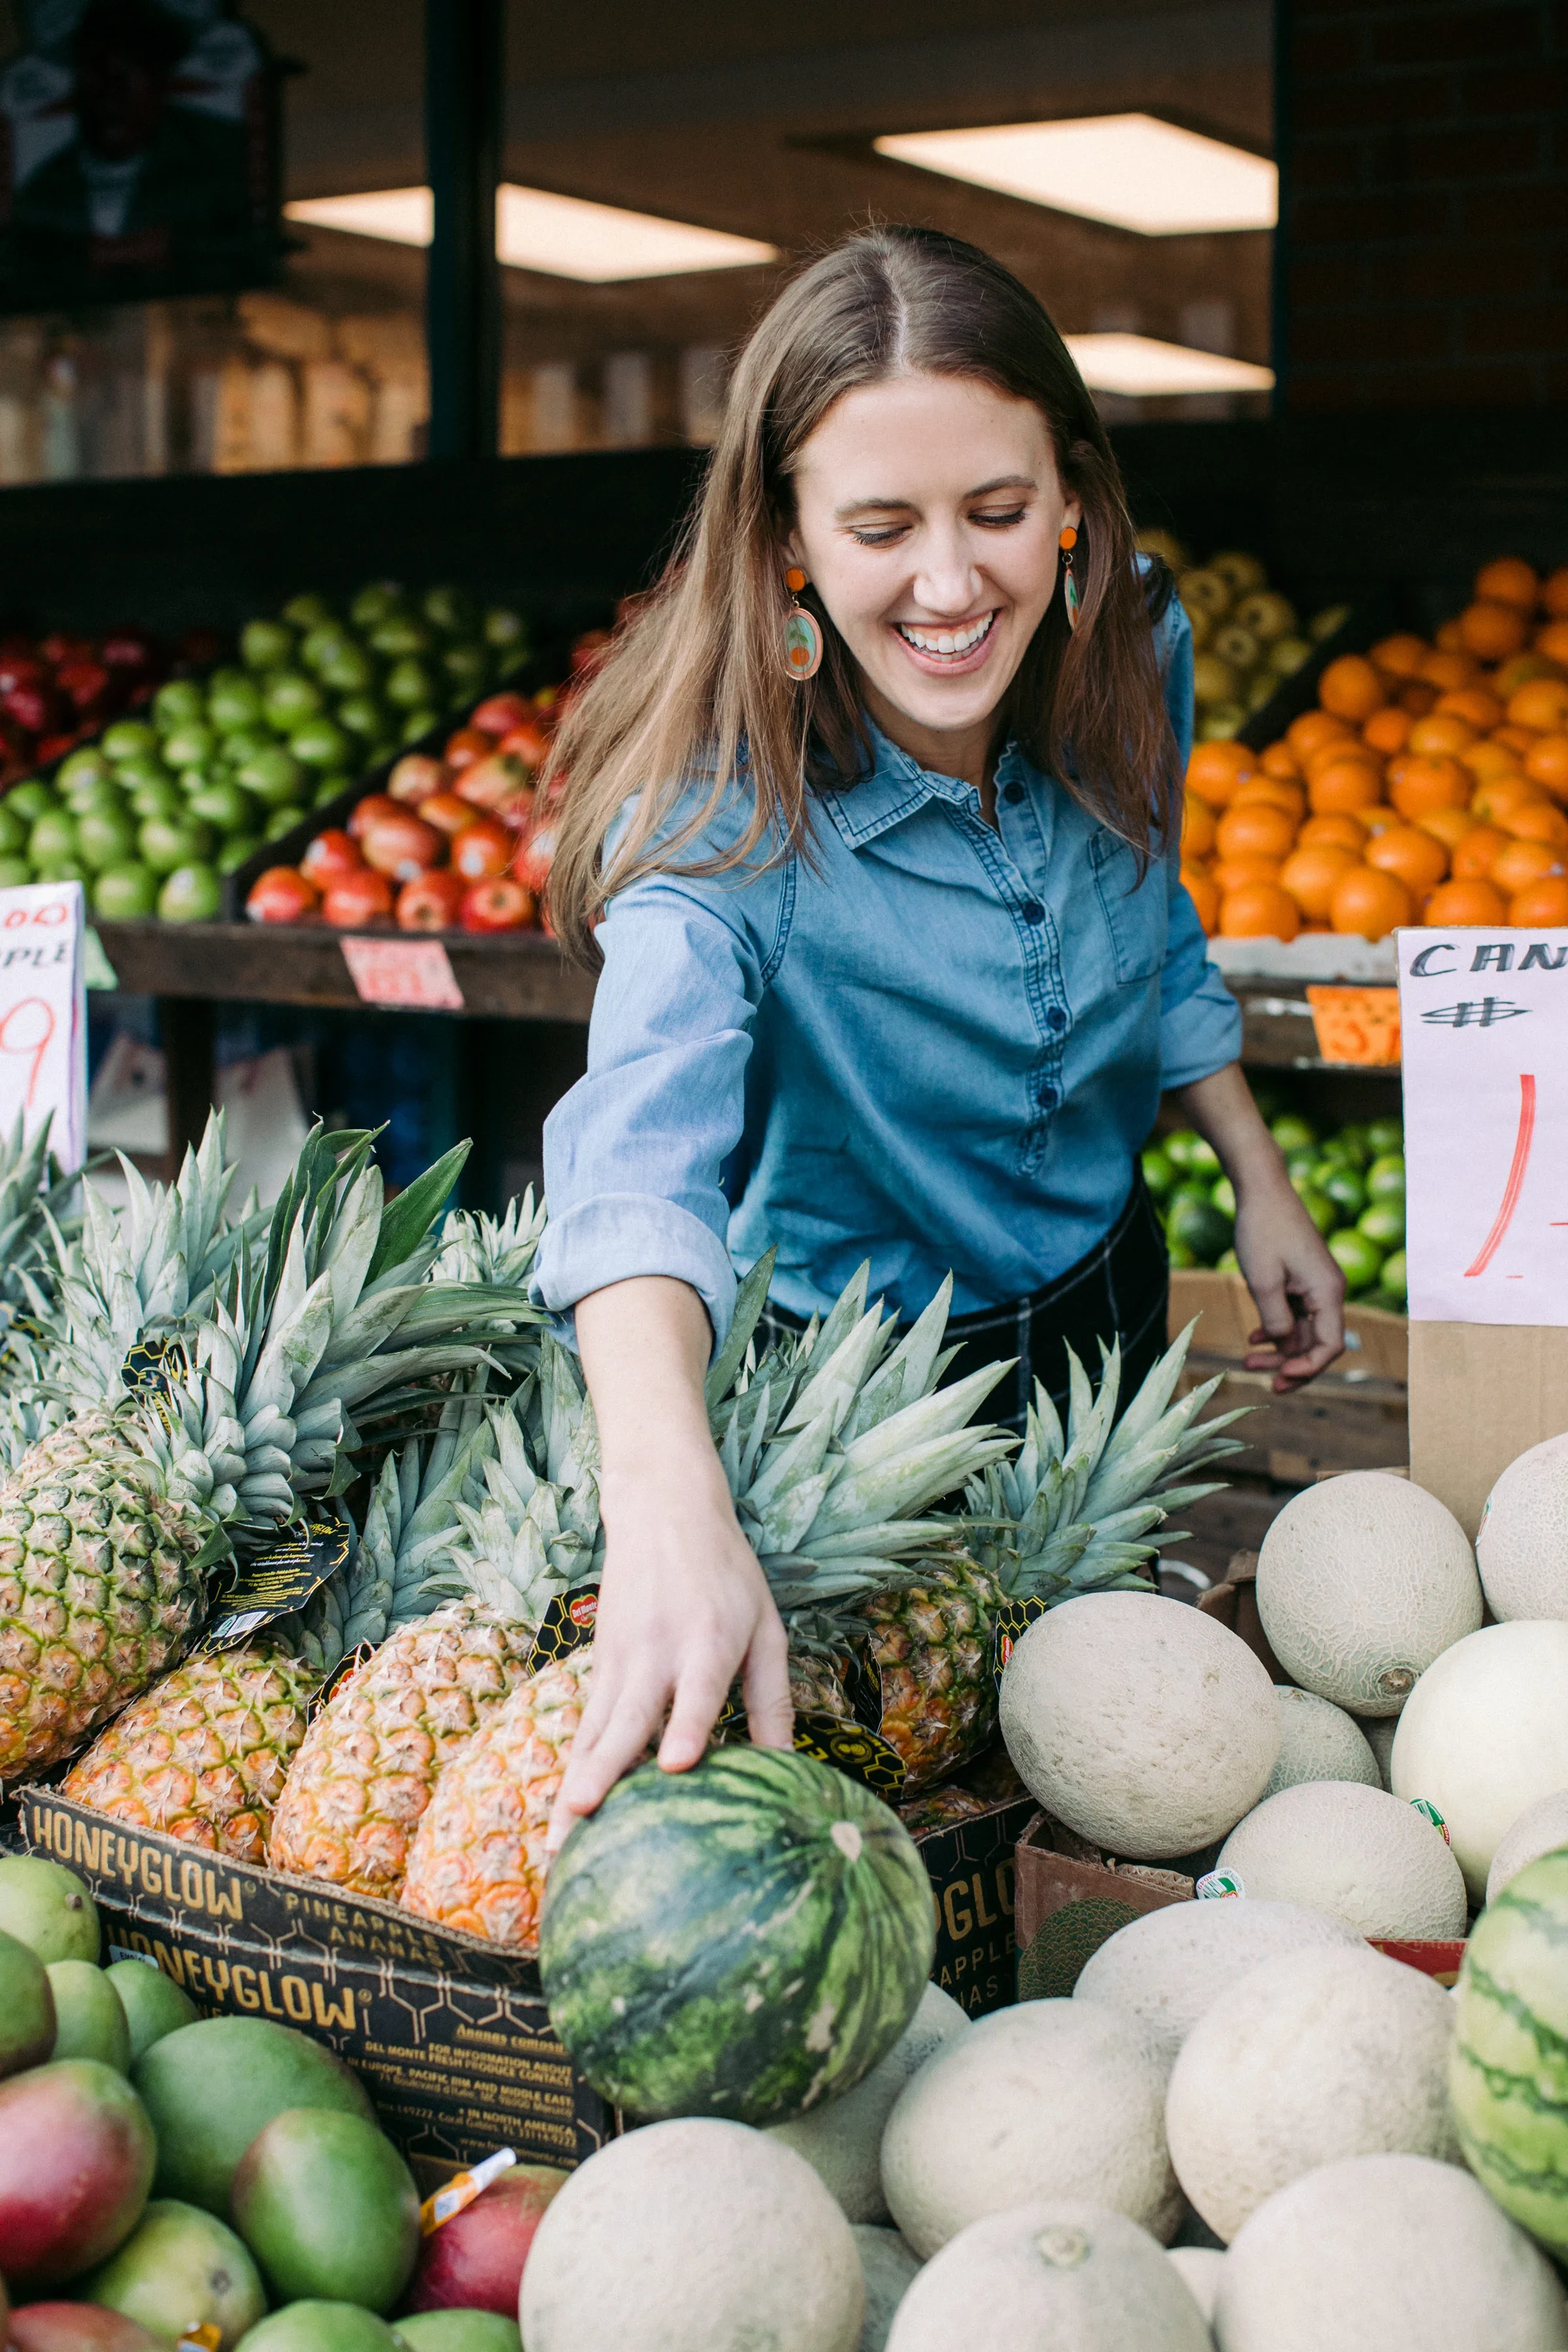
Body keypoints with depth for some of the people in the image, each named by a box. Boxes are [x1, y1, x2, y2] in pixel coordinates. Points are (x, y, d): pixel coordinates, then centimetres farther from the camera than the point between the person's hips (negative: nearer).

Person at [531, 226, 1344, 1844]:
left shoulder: (1128, 661, -17)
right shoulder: (722, 807, -34)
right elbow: (644, 1141, -52)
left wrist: (1258, 1181, 4)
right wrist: (671, 1504, -69)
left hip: (1107, 1307, 5)